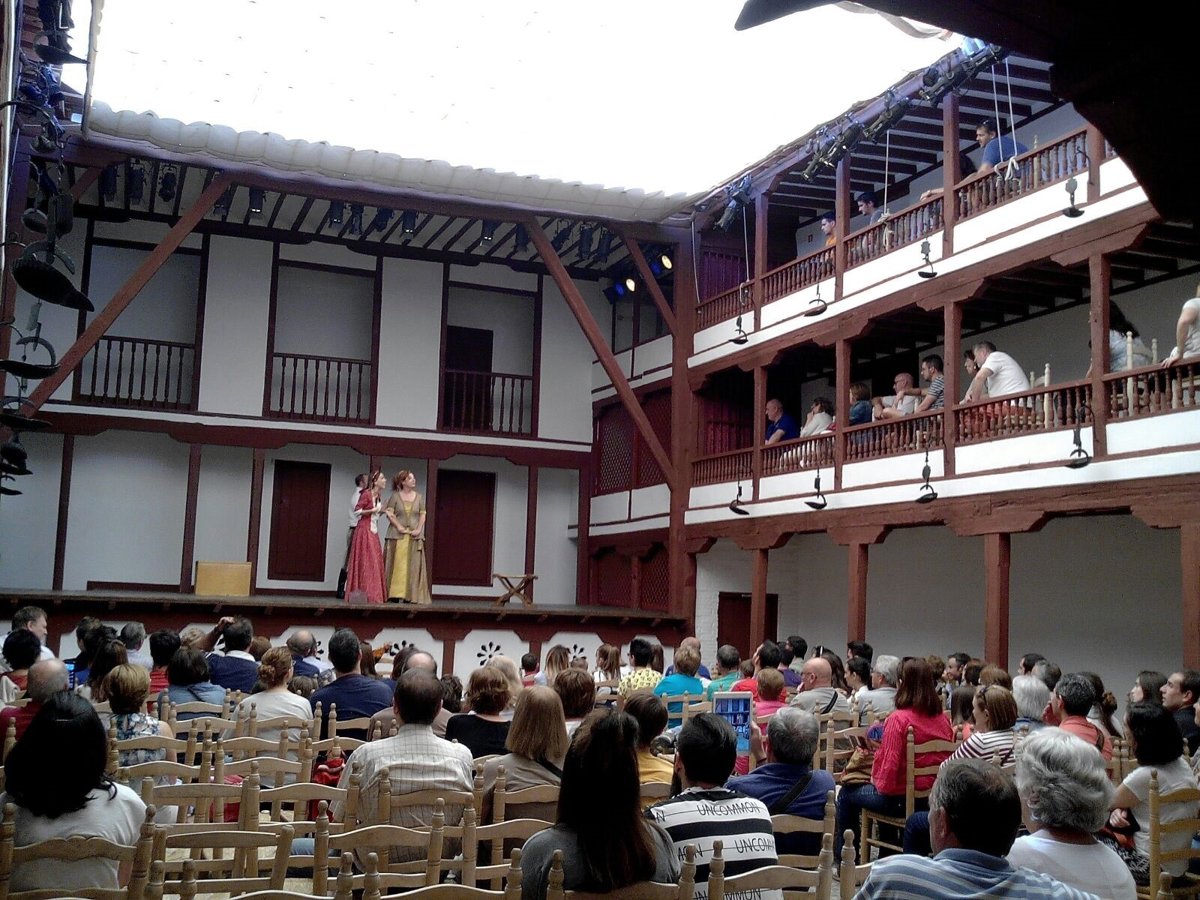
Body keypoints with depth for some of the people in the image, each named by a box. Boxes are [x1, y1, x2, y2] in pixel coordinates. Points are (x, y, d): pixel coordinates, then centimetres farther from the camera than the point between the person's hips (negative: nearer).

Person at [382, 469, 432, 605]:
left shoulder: (419, 497, 10)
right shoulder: (395, 496, 2)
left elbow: (423, 515, 9)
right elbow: (389, 513, -2)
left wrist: (419, 529, -6)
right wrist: (399, 527, -13)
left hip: (414, 536, 2)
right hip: (398, 535, -2)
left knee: (413, 566, -1)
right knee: (397, 564, -2)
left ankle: (411, 595, 2)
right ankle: (395, 594, 2)